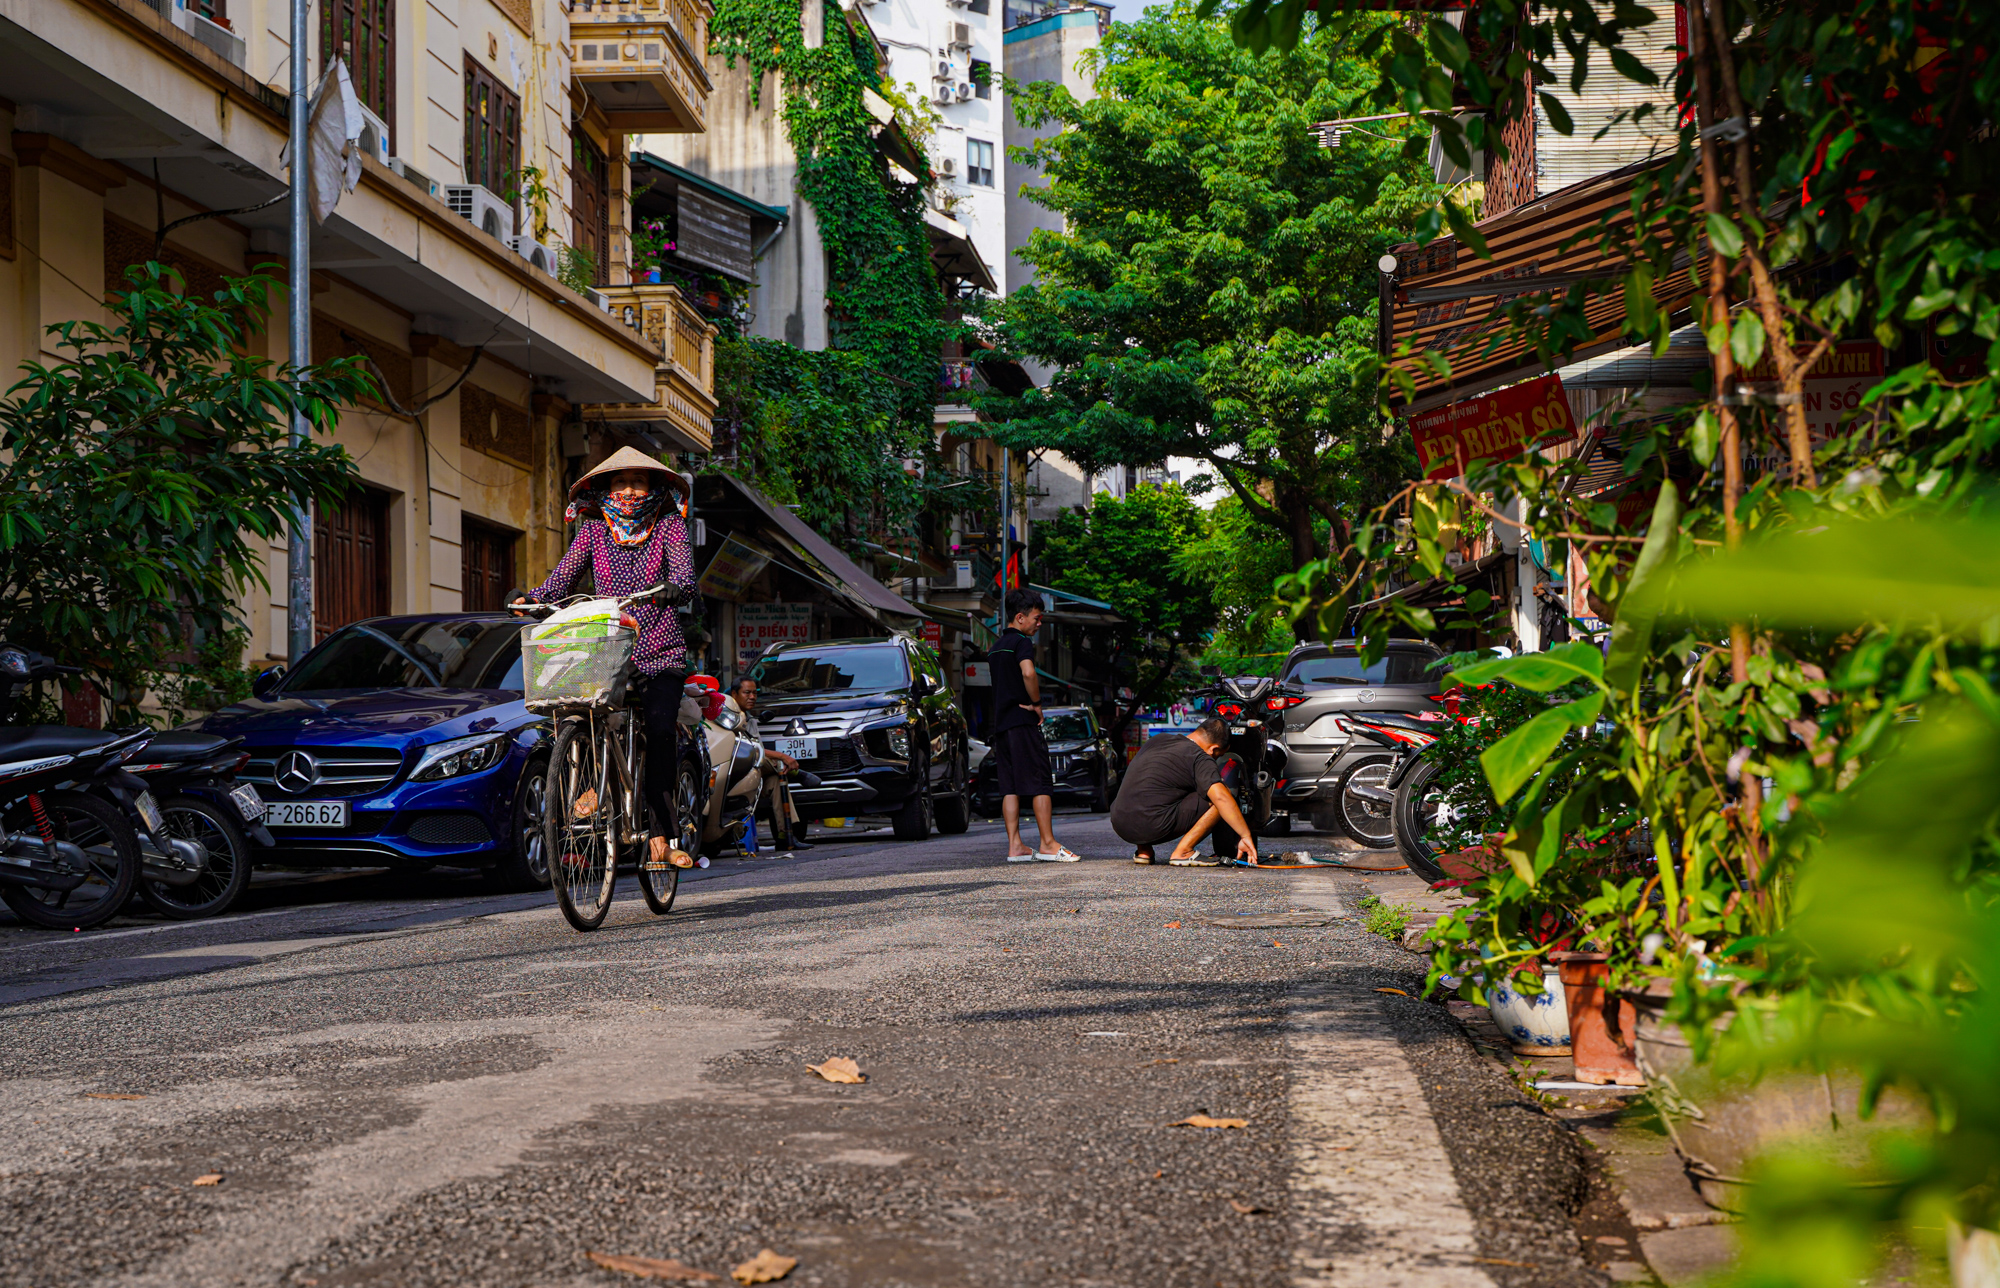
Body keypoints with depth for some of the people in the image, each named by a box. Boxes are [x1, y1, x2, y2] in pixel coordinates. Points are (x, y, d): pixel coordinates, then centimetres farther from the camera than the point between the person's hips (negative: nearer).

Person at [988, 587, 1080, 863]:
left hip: (1000, 723, 8)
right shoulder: (1022, 642, -8)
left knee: (1010, 786, 6)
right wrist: (1037, 703, -13)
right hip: (1023, 722, -8)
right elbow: (1028, 672, -26)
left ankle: (1015, 846, 4)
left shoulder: (995, 648, 19)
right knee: (1041, 783, -5)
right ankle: (1048, 845, -6)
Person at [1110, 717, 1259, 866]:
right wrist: (1246, 836, -11)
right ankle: (1182, 851, -4)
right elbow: (1221, 797, -16)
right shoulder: (1200, 758, -2)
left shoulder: (1158, 740, 21)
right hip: (1153, 828, -7)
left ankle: (1143, 851, 21)